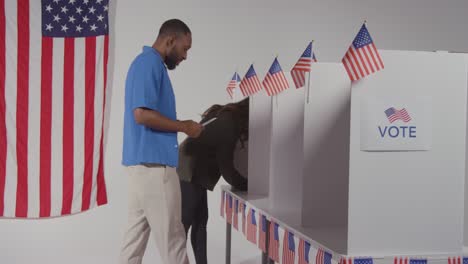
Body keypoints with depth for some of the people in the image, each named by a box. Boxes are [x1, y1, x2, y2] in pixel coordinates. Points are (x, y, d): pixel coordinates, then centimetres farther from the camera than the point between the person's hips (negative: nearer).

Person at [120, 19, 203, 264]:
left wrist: (182, 127, 14)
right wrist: (184, 126, -12)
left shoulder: (148, 63, 18)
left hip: (142, 161, 10)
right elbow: (142, 114, -22)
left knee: (137, 232, 12)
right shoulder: (150, 62, -12)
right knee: (172, 237, -3)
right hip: (153, 162, -10)